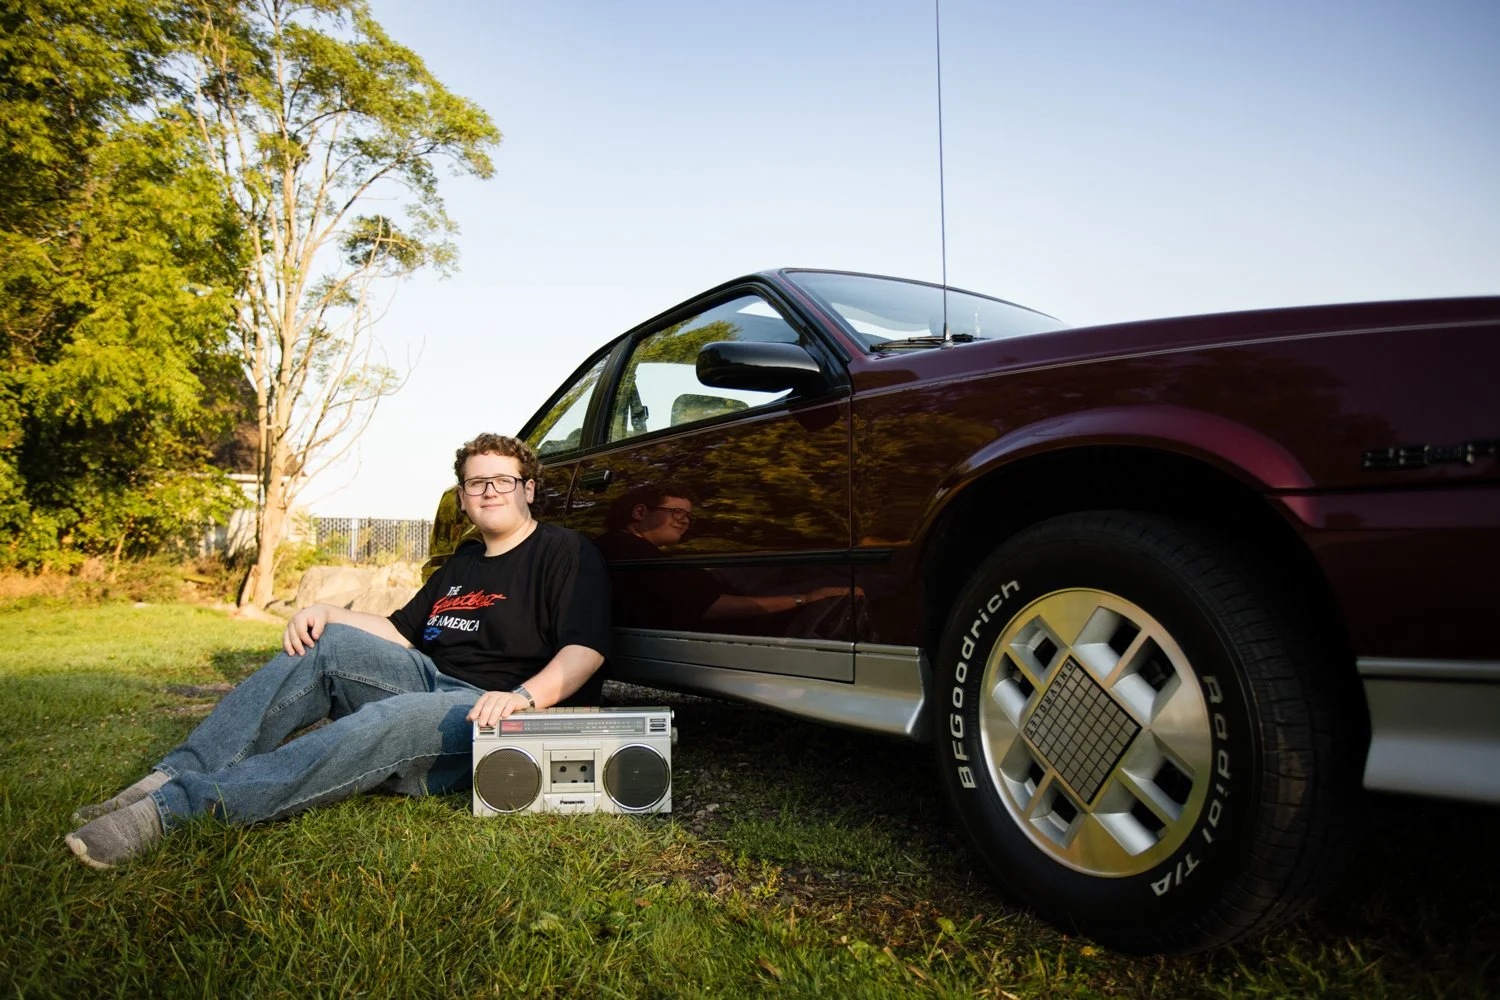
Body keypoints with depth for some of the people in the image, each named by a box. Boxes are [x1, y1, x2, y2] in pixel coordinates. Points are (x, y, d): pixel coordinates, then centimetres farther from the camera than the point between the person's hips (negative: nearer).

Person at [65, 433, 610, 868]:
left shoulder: (565, 552, -2)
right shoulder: (460, 565, 24)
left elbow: (585, 650, -15)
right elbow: (401, 631, 25)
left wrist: (525, 696, -33)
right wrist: (328, 613, 6)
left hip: (489, 715, -7)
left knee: (391, 722, -36)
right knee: (326, 644, -15)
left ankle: (179, 804, -40)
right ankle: (178, 775, -22)